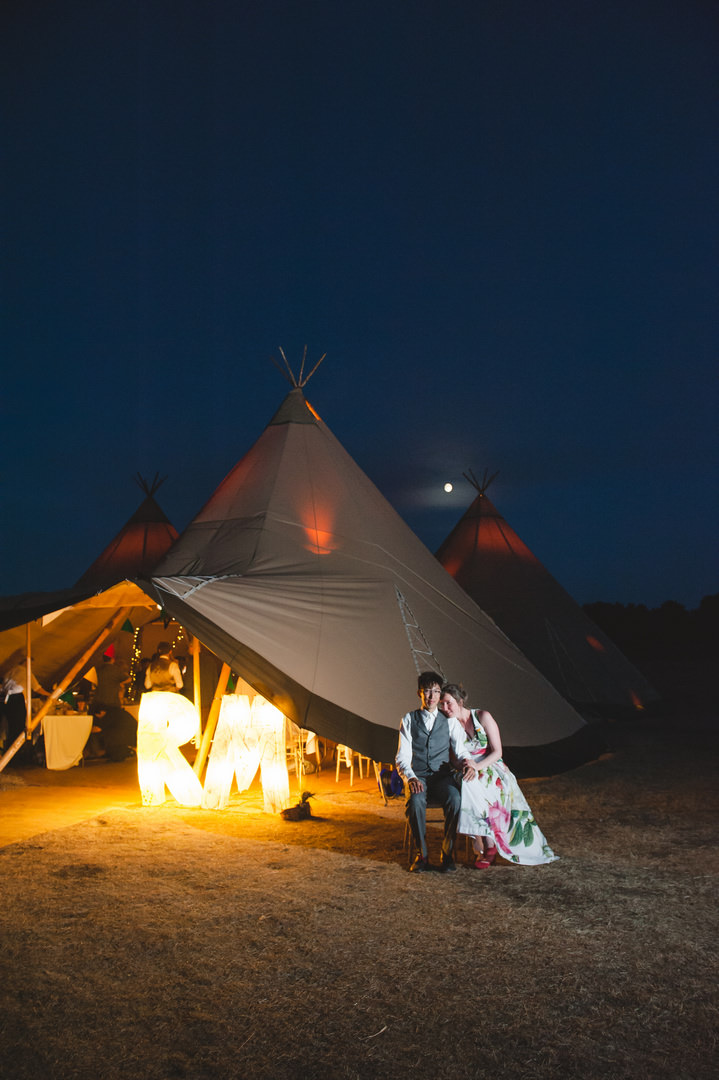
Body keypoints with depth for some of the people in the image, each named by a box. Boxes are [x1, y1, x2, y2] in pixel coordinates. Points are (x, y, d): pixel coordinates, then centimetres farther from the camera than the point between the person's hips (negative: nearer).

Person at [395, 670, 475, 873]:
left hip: (442, 777, 1)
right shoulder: (409, 720, 7)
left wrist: (468, 764, -18)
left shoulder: (449, 722, 12)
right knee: (415, 801, -35)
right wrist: (411, 778, -19)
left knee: (455, 799, -33)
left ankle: (448, 853, -18)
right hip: (417, 777, -1)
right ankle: (421, 854, -19)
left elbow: (460, 750, 7)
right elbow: (402, 758, 0)